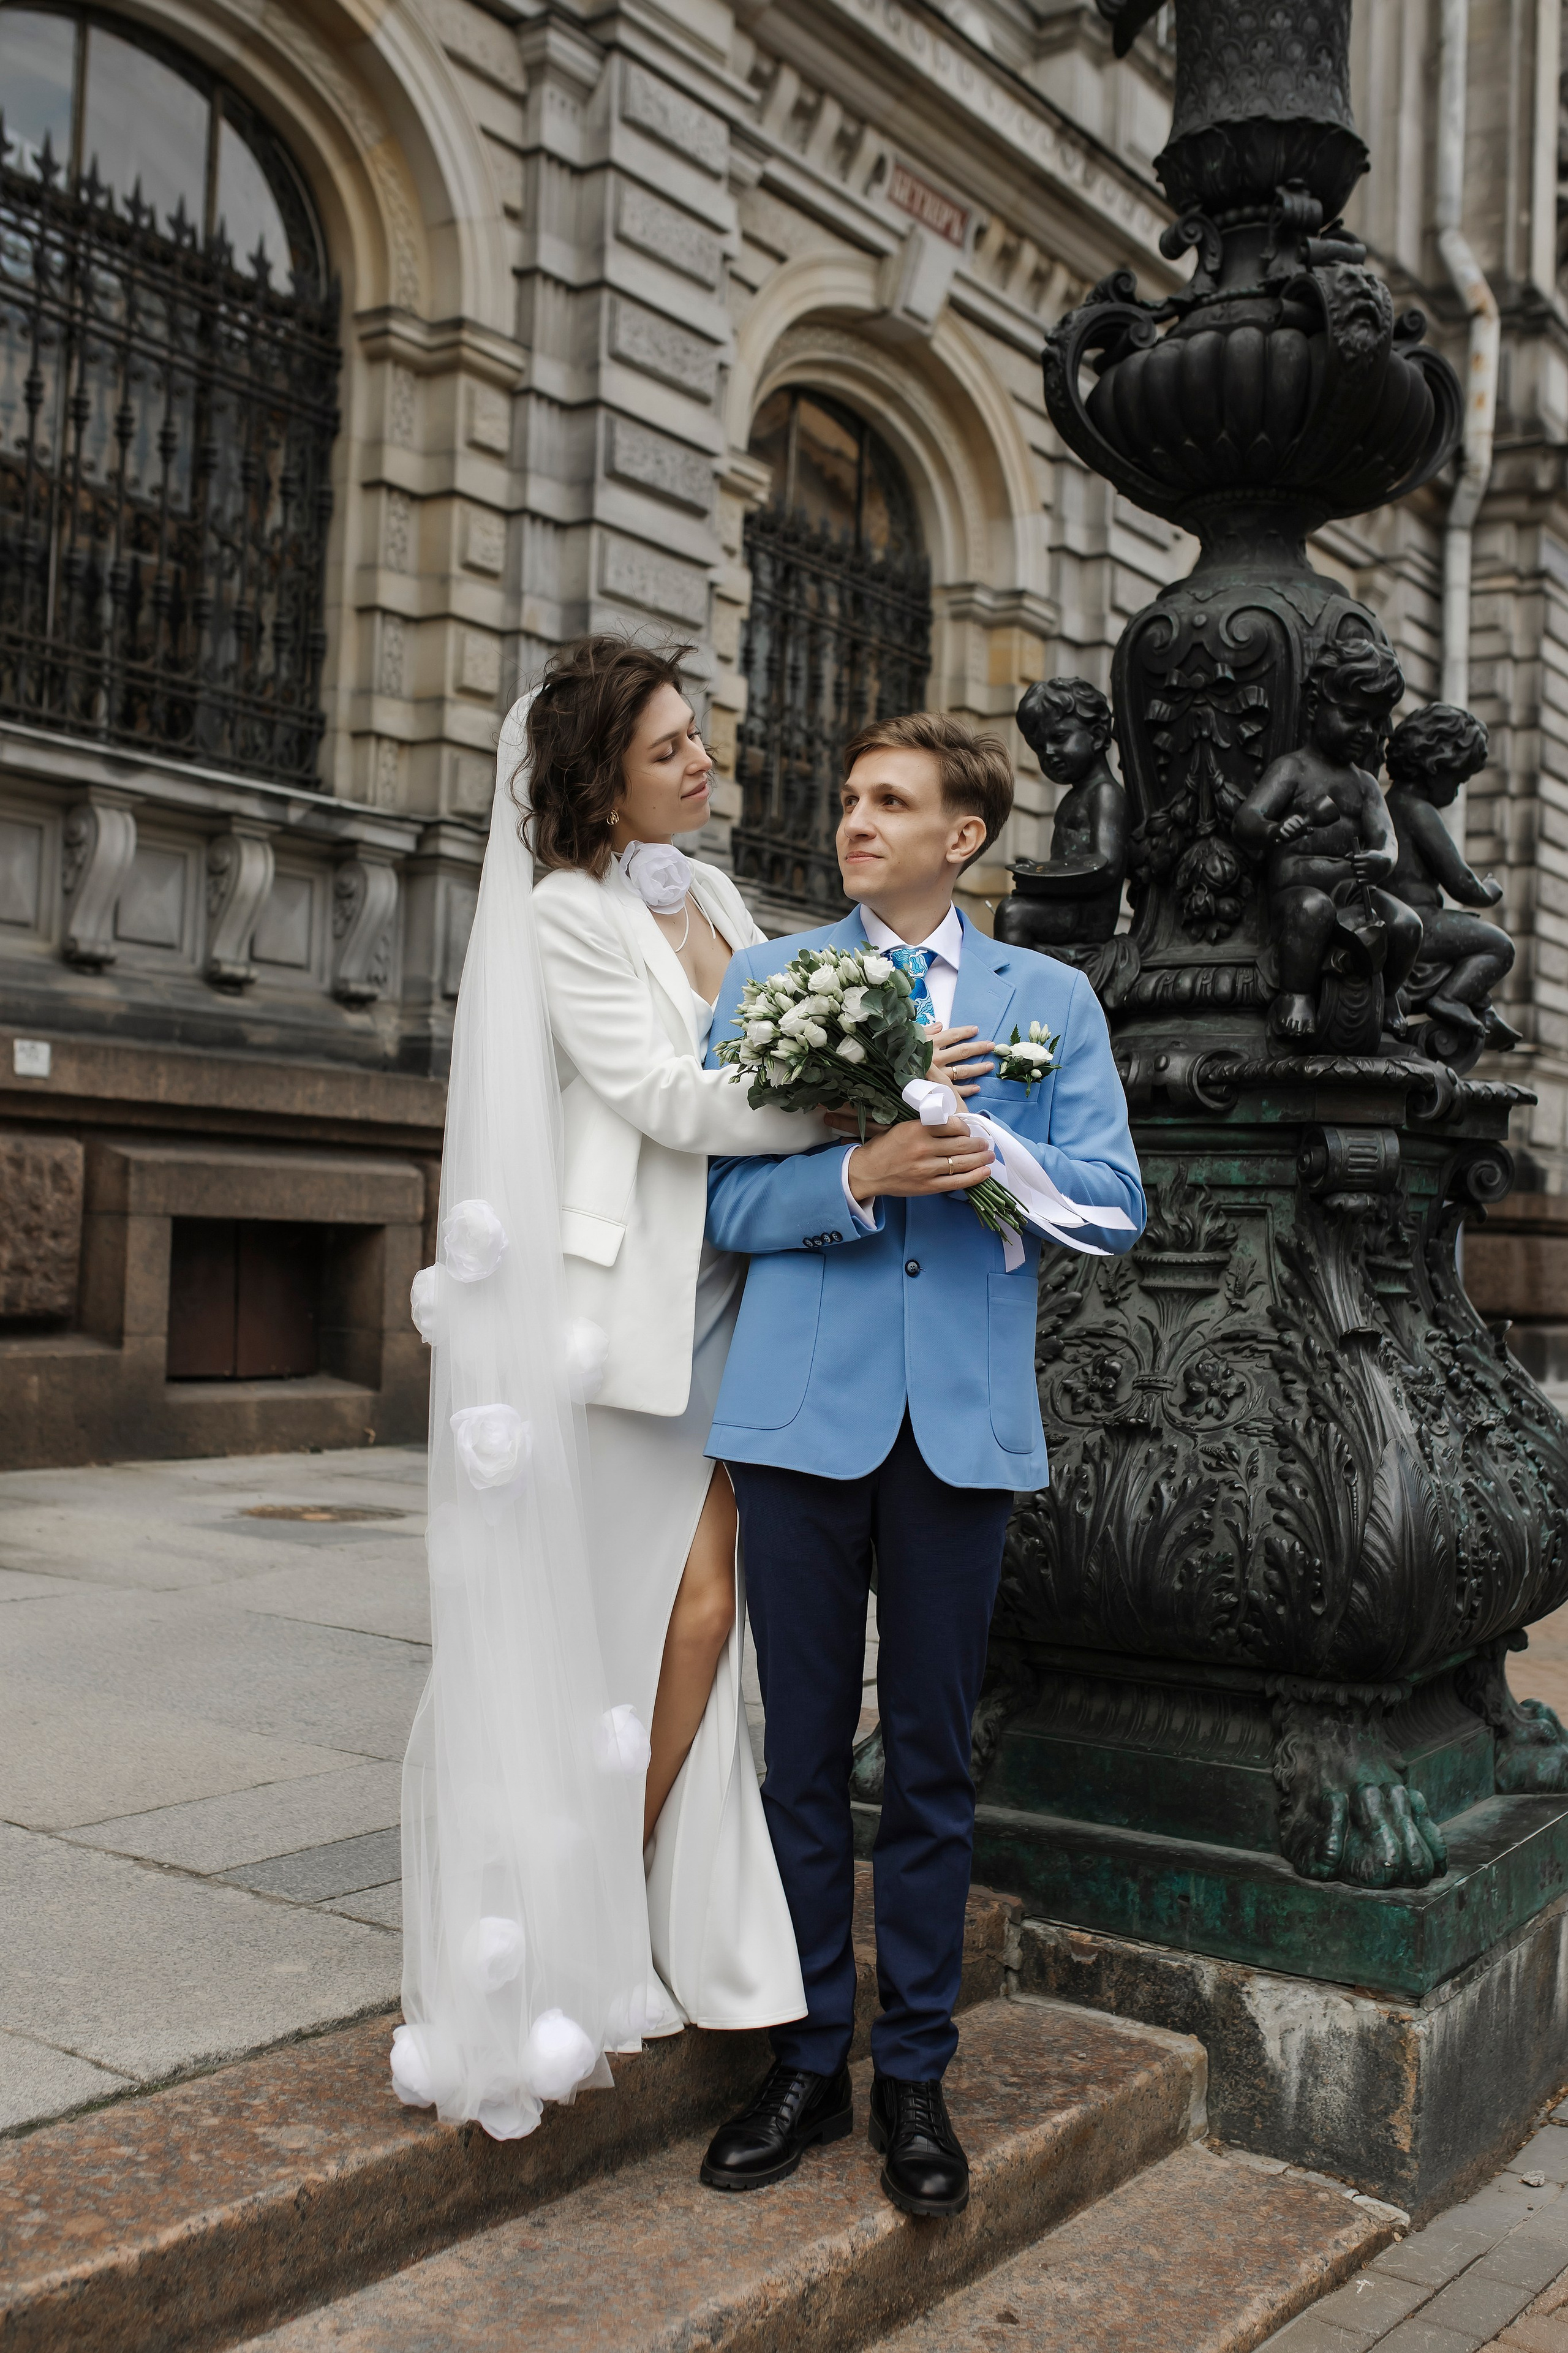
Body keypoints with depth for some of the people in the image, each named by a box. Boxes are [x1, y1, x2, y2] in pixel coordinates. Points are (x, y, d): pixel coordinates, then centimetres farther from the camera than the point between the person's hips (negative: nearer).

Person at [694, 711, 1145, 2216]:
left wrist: (996, 1152, -14)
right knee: (804, 1754, 7)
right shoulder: (762, 981, 8)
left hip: (966, 1416, 0)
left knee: (932, 1762, 8)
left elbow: (1114, 1206, 4)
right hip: (804, 1409, 0)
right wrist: (862, 1177, -17)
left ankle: (915, 2077, 23)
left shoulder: (1051, 1000, 10)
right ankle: (807, 2064, 22)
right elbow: (726, 1199, 0)